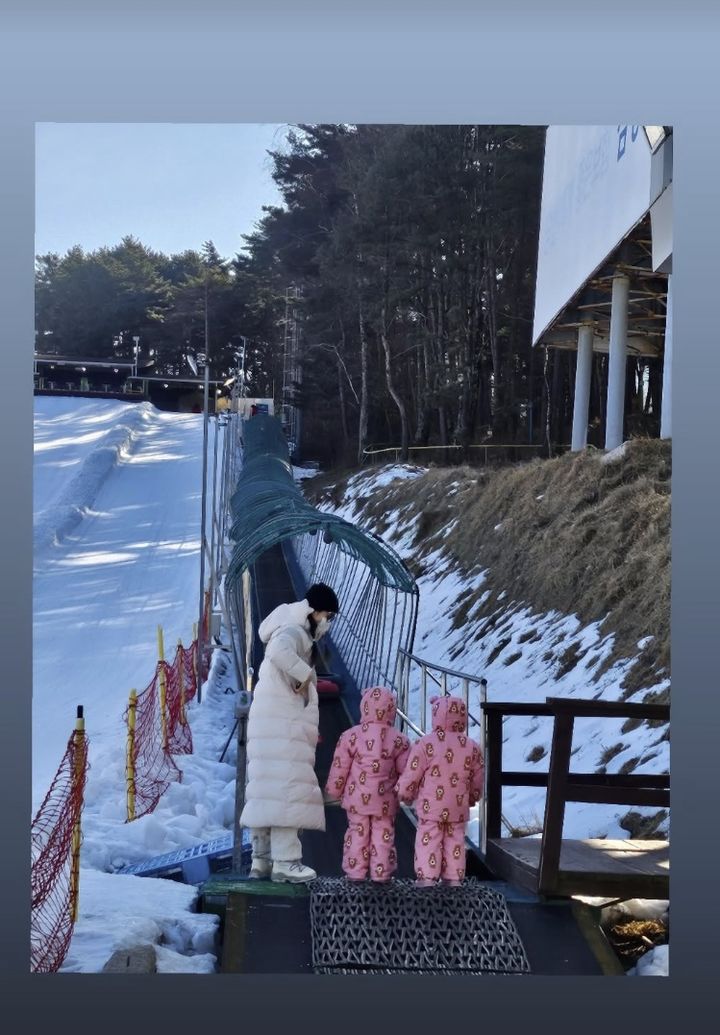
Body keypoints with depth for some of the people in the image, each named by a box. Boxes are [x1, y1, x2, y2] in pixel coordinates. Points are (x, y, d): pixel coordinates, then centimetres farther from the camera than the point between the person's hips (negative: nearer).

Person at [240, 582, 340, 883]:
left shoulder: (298, 634, 24)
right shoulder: (292, 632, -9)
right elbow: (279, 652, -32)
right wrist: (304, 675, -21)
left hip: (273, 727, 11)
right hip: (283, 726, -11)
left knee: (267, 792, 10)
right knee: (287, 790, -12)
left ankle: (262, 860, 13)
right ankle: (285, 861, -14)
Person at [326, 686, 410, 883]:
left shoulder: (351, 735, -6)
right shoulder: (399, 739, -5)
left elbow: (339, 767, -3)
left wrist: (333, 791, 10)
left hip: (357, 798, 0)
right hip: (385, 800, 0)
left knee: (357, 833, 10)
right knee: (383, 834, 7)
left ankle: (355, 872, 12)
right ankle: (381, 873, 7)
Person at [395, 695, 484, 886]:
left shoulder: (425, 744, -11)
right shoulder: (472, 747, 3)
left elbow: (411, 774, -8)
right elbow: (477, 779, 12)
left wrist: (404, 793, 9)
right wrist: (473, 797, 29)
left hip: (431, 806, -4)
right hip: (458, 808, 4)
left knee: (428, 841, 2)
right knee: (455, 841, 10)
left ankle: (427, 878, -1)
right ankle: (454, 879, 12)